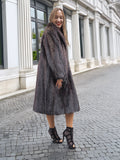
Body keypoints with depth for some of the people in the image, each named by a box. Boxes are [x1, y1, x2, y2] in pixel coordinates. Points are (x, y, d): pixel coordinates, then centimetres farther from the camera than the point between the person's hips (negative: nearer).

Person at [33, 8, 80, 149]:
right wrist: (58, 76, -21)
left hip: (63, 71, 8)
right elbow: (52, 55, -17)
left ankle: (69, 132, 4)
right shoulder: (49, 33, -10)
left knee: (70, 100, -1)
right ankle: (52, 130, 20)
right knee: (51, 101, 4)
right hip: (50, 72, -8)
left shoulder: (60, 33, 19)